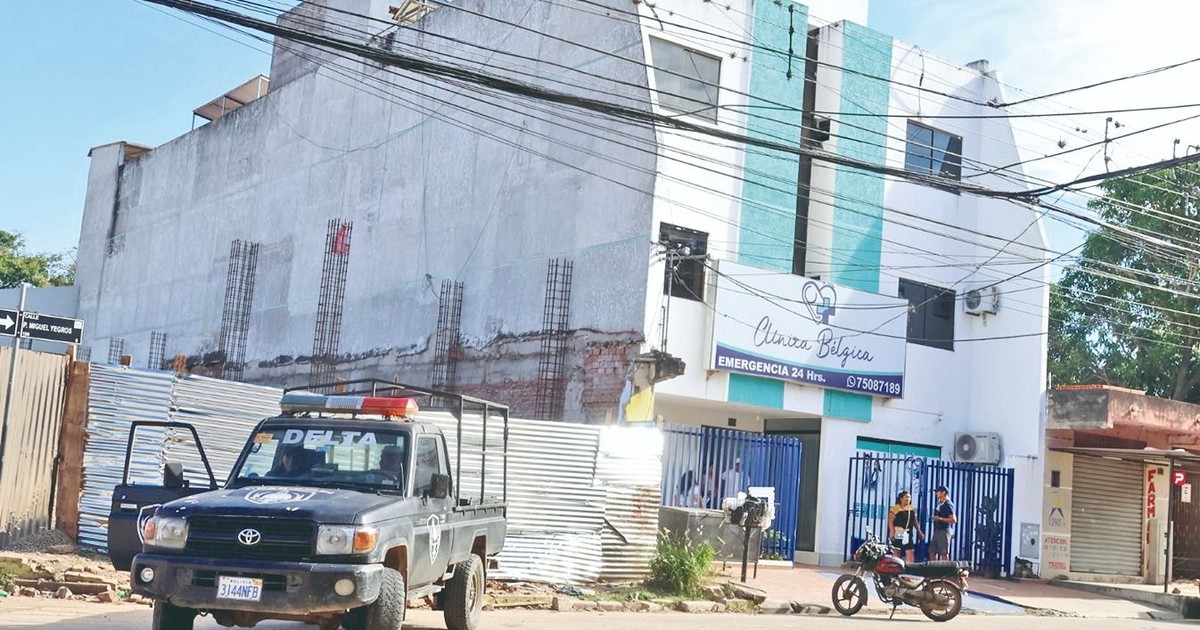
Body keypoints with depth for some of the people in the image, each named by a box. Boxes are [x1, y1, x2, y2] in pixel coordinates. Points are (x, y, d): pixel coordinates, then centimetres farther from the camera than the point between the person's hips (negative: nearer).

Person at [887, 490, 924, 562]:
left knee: (910, 551, -4)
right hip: (898, 534, -5)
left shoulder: (912, 508, 11)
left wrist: (919, 532, 17)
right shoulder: (895, 508, -10)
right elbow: (890, 521, -15)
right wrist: (892, 532, -25)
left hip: (908, 534, 5)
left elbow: (915, 521, 19)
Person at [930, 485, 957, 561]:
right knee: (932, 552, 9)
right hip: (937, 530, 10)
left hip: (944, 531, -10)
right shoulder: (939, 503, 16)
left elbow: (954, 520, -19)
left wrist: (940, 518, -19)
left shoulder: (948, 504, -12)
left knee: (944, 553, -7)